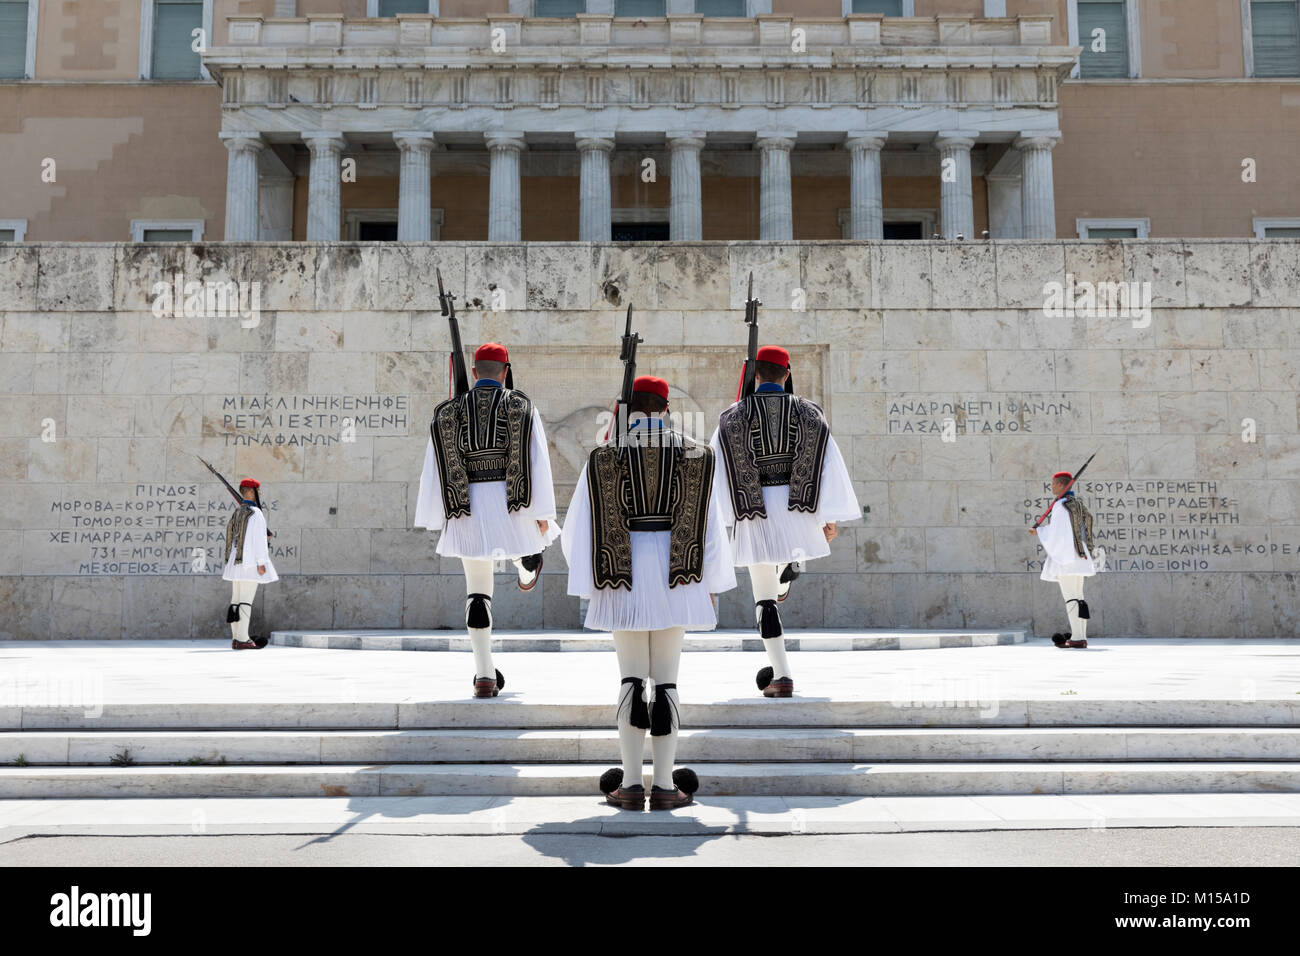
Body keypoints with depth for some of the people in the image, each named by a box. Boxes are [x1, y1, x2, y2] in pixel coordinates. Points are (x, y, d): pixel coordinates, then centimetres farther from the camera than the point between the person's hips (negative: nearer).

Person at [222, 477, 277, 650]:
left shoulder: (237, 512, 16)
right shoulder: (255, 513, -10)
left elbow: (232, 537, 19)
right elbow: (259, 539, -15)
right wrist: (262, 563, -16)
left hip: (236, 562, 9)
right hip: (251, 563, -9)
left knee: (236, 600, 9)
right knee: (246, 600, -9)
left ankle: (236, 638, 11)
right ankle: (242, 639, -10)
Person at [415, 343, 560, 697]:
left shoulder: (449, 412, 5)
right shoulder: (522, 406, 0)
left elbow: (434, 468, 4)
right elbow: (537, 461, -4)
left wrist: (436, 516, 11)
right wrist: (543, 512, 0)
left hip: (468, 507, 1)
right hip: (512, 504, -1)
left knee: (478, 589, 5)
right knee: (524, 546, 35)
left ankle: (484, 673, 2)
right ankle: (527, 575, 69)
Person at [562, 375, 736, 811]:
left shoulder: (603, 456, 3)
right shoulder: (695, 455, 5)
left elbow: (580, 525, 1)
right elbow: (710, 526, 4)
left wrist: (587, 585, 8)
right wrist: (711, 584, 11)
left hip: (625, 577, 0)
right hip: (675, 578, 0)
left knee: (631, 678, 7)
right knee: (665, 679, 4)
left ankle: (630, 784, 4)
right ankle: (664, 784, 5)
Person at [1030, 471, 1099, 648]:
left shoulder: (1060, 505, -12)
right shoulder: (1078, 504, 15)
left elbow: (1056, 532, -14)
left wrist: (1038, 531, 1)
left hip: (1064, 557, -9)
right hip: (1078, 557, 9)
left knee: (1070, 597, -8)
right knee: (1078, 597, 10)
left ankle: (1077, 638, -10)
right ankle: (1081, 637, 10)